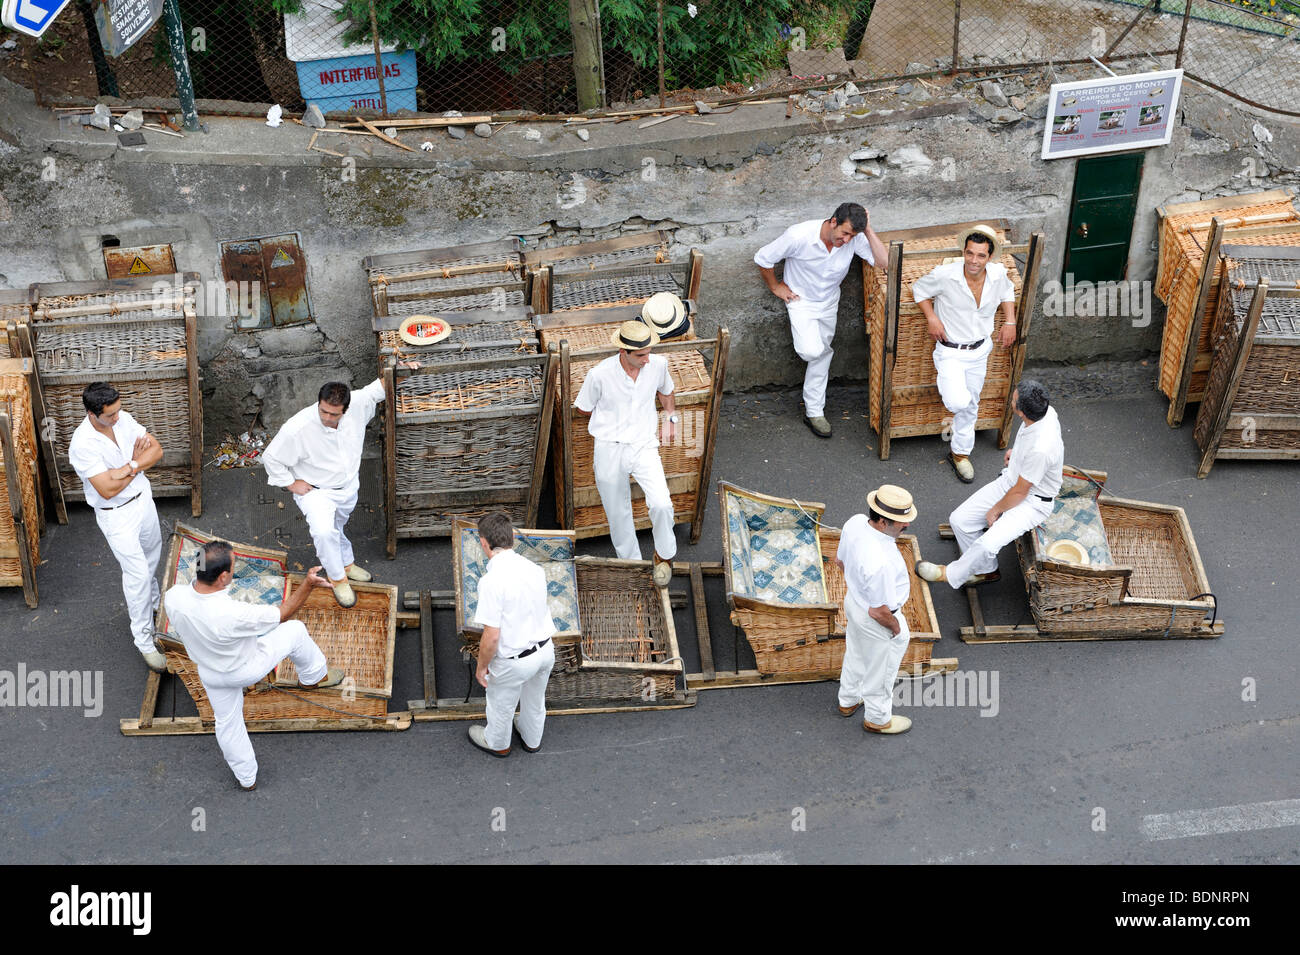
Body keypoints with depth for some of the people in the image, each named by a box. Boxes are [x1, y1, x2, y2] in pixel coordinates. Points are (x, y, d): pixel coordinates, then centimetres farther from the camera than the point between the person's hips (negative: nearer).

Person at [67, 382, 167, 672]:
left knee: (152, 558, 25)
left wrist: (130, 466, -25)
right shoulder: (83, 445, -29)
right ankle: (144, 640, 7)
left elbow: (156, 450, -8)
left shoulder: (123, 419, -10)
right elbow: (108, 490, -29)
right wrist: (137, 464, -18)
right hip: (116, 515, -6)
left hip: (143, 498, 6)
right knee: (137, 575, -5)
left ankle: (154, 602, 53)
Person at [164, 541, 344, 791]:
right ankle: (313, 677, 45)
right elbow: (283, 614, -25)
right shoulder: (235, 614, -43)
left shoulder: (173, 597, -29)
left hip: (210, 674, 5)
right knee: (295, 630, 17)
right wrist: (308, 585, -26)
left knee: (227, 723, 28)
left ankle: (246, 778, 50)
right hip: (247, 669, -5)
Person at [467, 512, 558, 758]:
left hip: (514, 662, -6)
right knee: (535, 700, 32)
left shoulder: (492, 581, -28)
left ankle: (497, 743, 50)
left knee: (501, 705, 25)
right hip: (545, 650, 6)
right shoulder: (534, 569, -7)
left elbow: (491, 637, -25)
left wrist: (482, 666, -9)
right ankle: (532, 739, 56)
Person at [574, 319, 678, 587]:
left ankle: (664, 554, 10)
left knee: (661, 504, -18)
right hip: (609, 450, -1)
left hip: (644, 446, 1)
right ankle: (630, 561, 36)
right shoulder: (600, 374, -16)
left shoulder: (658, 365, -7)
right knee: (618, 513, 12)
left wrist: (671, 417, 12)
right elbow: (583, 408, 3)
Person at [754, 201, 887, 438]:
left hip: (828, 303, 4)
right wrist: (775, 287, -7)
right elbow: (762, 258, -17)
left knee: (821, 356, 12)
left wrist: (868, 230, -31)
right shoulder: (799, 236, -30)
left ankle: (814, 411, 26)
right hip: (801, 301, -4)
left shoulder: (855, 239, -20)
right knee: (812, 351, -24)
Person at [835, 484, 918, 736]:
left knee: (855, 654, 33)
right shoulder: (881, 563, -44)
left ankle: (848, 701, 60)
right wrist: (896, 627, -10)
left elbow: (840, 559, 0)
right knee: (880, 670, 21)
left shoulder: (856, 522, -21)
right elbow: (878, 612, -30)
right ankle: (877, 719, 48)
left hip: (854, 599, 8)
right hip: (876, 621, -8)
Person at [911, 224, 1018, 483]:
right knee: (959, 402, -24)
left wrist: (1010, 322, 3)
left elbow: (1007, 292, 13)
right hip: (951, 351, -5)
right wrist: (932, 319, -16)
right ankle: (943, 382, 12)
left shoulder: (998, 274, -12)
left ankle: (960, 452, 39)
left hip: (980, 350, 5)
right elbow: (919, 289, -6)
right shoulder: (944, 275, -25)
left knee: (970, 406, 17)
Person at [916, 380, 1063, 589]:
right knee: (959, 520, 1)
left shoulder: (1041, 449, -37)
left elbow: (1020, 493, -22)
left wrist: (995, 511, -5)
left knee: (987, 545, -26)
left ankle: (951, 575, 3)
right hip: (1010, 479, 9)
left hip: (1033, 501, -9)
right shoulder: (1045, 410, -14)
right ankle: (986, 571, 22)